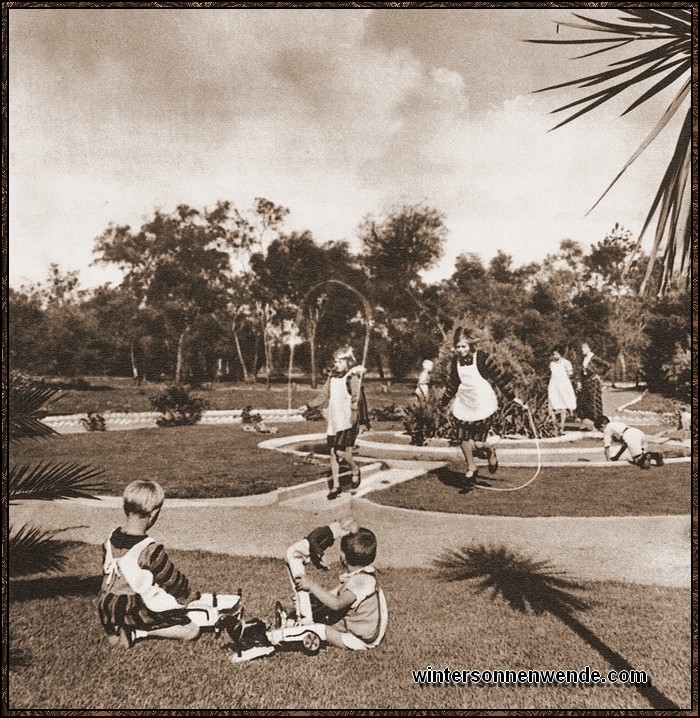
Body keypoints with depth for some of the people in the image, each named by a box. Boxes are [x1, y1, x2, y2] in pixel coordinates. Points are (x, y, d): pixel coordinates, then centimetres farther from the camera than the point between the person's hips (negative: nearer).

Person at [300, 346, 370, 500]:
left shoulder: (353, 378, -11)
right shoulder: (332, 377, 10)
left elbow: (358, 400, -19)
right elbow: (323, 395, 21)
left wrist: (361, 421, -28)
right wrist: (308, 406, 19)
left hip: (348, 422, -7)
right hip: (333, 422, 7)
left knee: (340, 451, -12)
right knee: (333, 453, 7)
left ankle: (355, 470, 19)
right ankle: (336, 486, 18)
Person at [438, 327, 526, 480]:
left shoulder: (482, 358, -12)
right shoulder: (456, 361, 4)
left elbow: (499, 378, -7)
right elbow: (453, 383, 17)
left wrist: (512, 397, -5)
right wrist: (444, 401, 24)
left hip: (483, 405, -5)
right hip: (463, 404, 5)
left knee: (476, 443, -7)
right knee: (463, 438, 1)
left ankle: (490, 451, 29)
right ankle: (471, 467, 24)